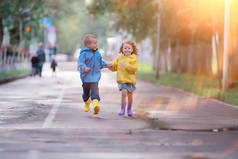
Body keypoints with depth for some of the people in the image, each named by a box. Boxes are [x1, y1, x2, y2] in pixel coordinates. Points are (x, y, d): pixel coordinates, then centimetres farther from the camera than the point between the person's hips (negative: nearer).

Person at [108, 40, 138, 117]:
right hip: (121, 79, 1)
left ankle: (129, 109, 27)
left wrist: (126, 66, -24)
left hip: (130, 79, -1)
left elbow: (134, 68, -17)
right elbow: (115, 66, 18)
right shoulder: (120, 58, 9)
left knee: (130, 95, 7)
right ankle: (122, 109, -7)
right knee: (124, 93, -16)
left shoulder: (133, 59, -4)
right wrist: (111, 65, -1)